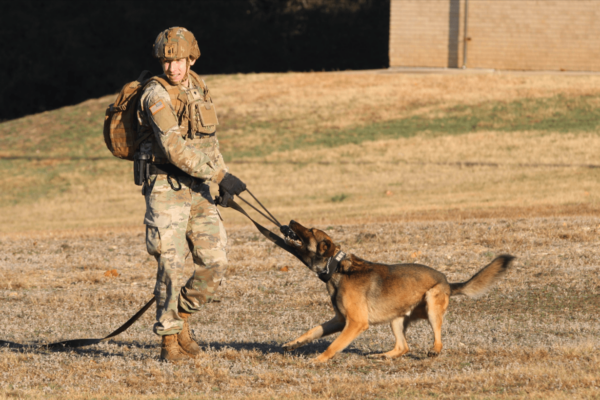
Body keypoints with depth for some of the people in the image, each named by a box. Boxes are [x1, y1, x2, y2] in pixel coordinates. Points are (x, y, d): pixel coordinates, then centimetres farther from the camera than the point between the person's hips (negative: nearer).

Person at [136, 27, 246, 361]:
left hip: (198, 189, 7)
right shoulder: (156, 95, -13)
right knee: (172, 265, -7)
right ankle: (170, 339, 3)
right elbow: (173, 148, -23)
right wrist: (219, 174, -25)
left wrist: (222, 176, 19)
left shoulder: (199, 89, 11)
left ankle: (181, 317, 19)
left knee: (215, 261, 1)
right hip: (166, 187, -7)